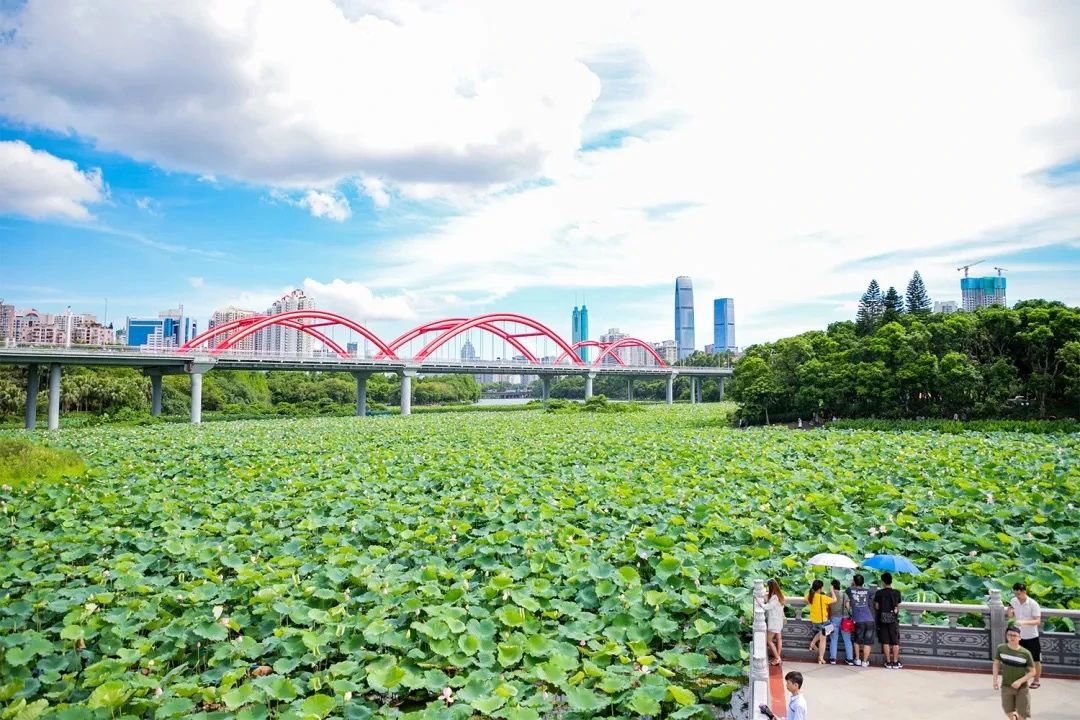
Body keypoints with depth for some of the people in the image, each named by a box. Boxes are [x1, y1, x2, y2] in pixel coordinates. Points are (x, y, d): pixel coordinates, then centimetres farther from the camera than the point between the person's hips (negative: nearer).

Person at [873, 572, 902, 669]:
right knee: (895, 642, 8)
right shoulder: (897, 593, -4)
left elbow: (876, 607, -3)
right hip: (893, 619, 1)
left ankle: (888, 662, 6)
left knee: (885, 642, 4)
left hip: (883, 619, -1)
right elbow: (898, 606, 3)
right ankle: (895, 662, 9)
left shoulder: (879, 593, -7)